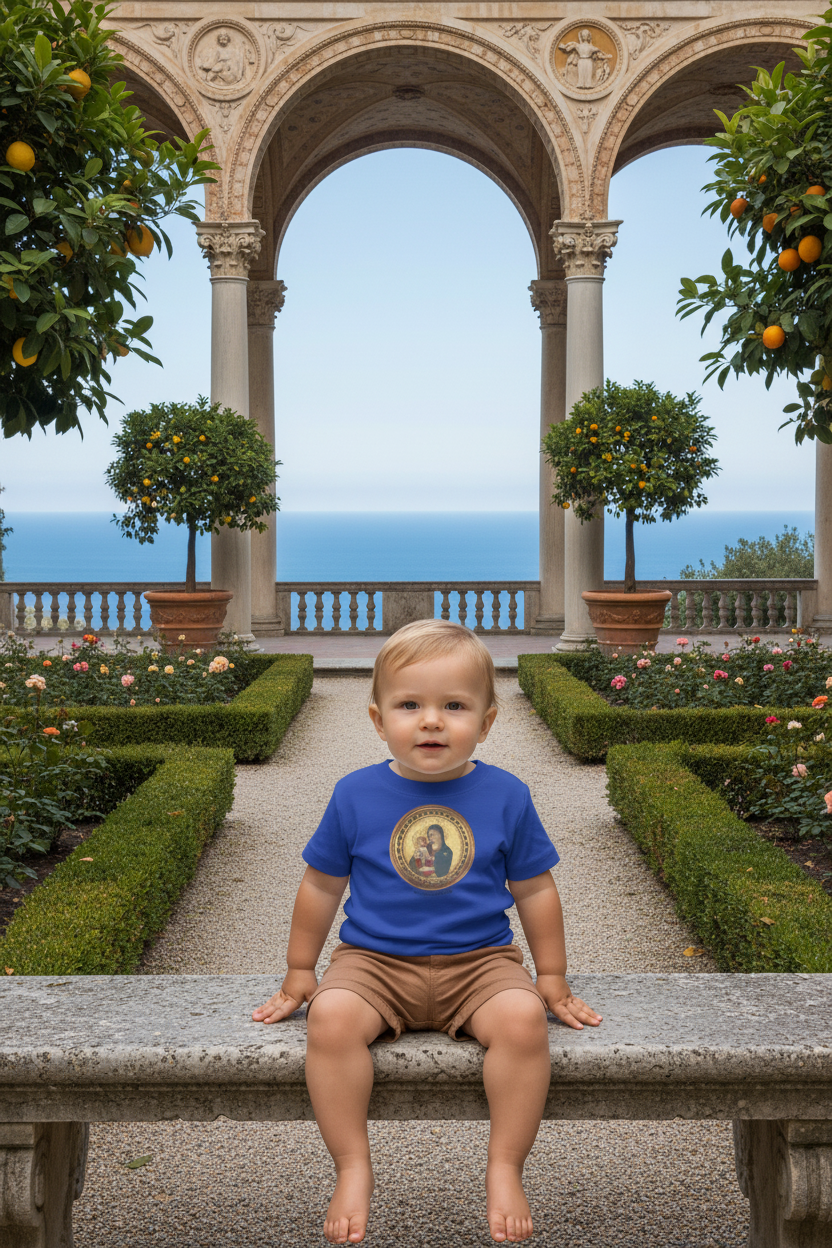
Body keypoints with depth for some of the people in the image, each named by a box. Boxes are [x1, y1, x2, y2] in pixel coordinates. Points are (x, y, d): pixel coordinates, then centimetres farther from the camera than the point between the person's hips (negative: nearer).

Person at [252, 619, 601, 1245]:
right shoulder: (356, 794, 0)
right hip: (374, 960, 0)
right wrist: (300, 973, 15)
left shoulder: (506, 795, 0)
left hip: (480, 960, 0)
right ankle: (353, 1170, -14)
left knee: (523, 1020, -30)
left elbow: (534, 891, 10)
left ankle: (505, 1169, -11)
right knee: (331, 1017, -30)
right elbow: (322, 887, 11)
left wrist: (552, 980, 12)